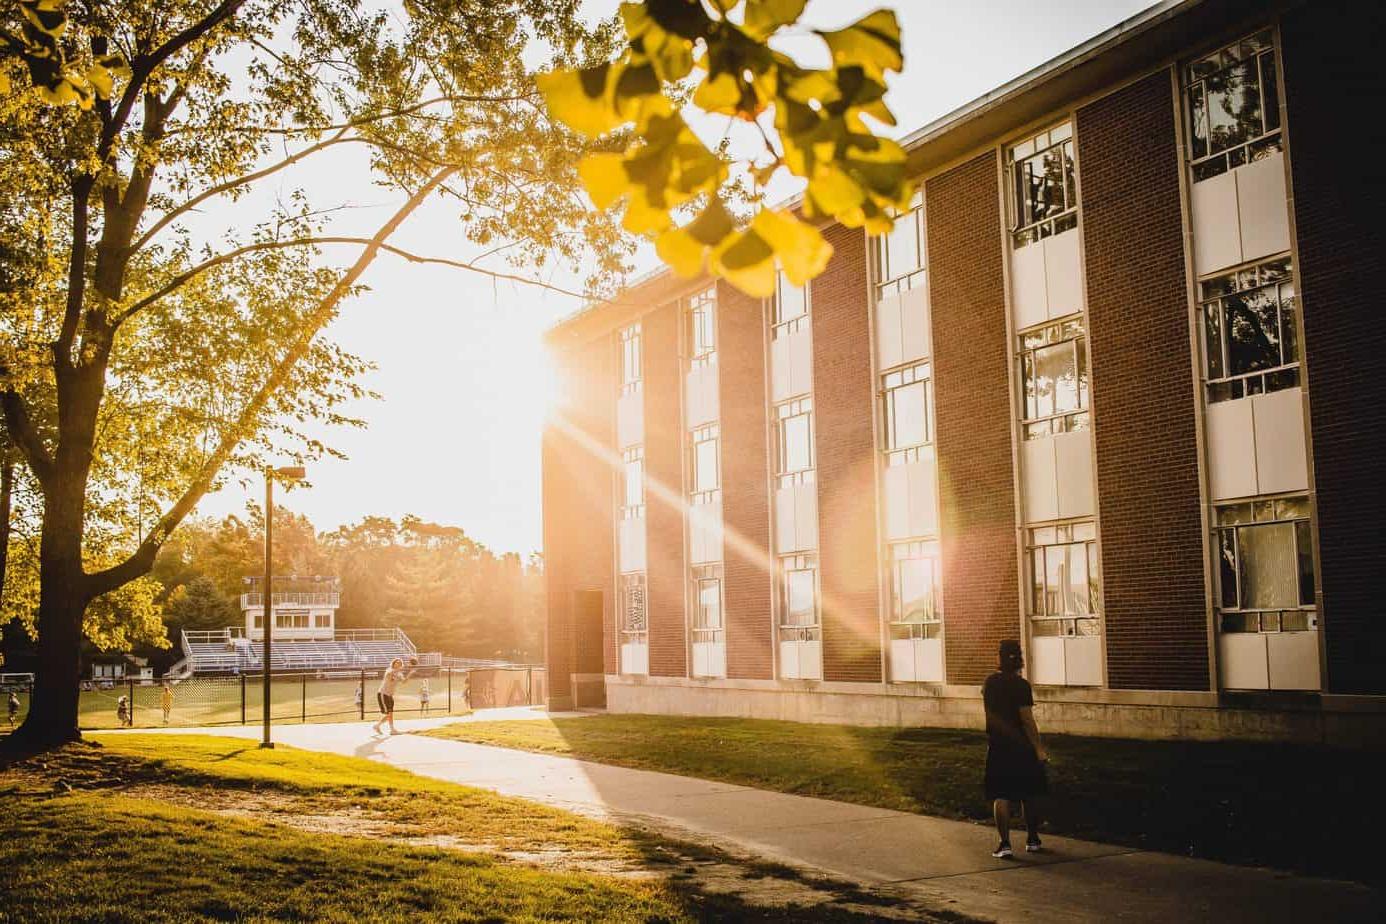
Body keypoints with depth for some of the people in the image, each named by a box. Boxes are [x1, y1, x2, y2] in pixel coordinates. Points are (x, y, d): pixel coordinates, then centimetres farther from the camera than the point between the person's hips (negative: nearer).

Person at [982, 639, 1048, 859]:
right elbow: (1027, 721, -16)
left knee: (1001, 797, 2)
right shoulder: (1021, 686, -13)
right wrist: (1039, 748, -11)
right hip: (1022, 748, -2)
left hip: (997, 748, 2)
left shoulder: (990, 683, 2)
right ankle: (1032, 840, 23)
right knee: (1028, 796, 13)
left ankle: (1005, 843, -5)